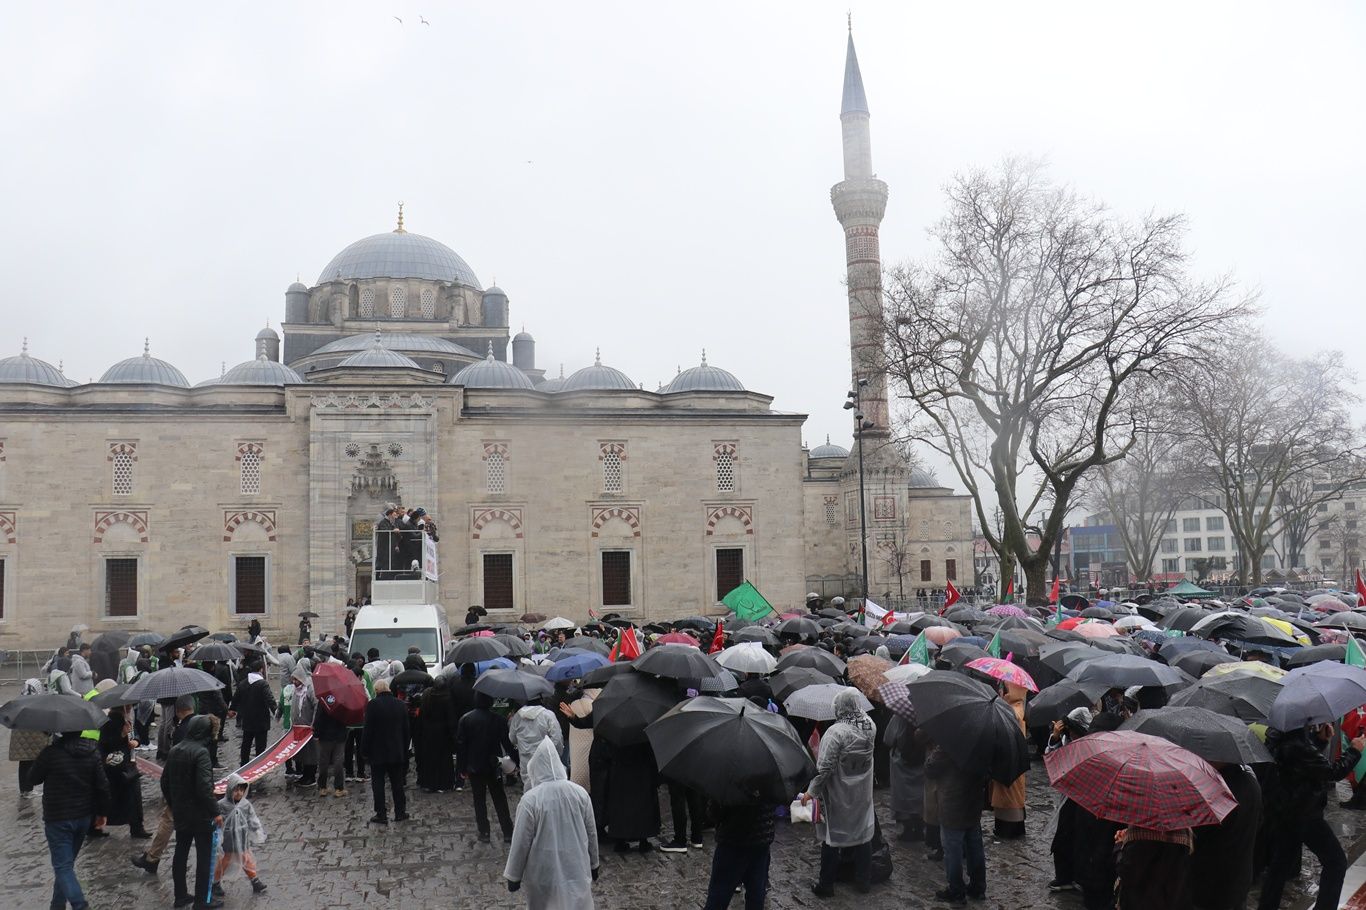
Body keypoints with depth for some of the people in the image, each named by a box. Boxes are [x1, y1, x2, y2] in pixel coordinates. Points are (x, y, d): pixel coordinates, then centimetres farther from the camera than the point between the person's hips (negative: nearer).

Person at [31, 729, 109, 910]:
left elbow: (33, 778, -3)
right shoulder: (92, 751, -4)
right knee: (66, 863, 21)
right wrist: (101, 812, 11)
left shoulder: (51, 753, -20)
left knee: (63, 866, -1)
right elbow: (103, 785, -1)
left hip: (58, 820, -5)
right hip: (84, 818, 5)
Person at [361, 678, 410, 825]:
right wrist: (405, 750, 16)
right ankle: (400, 812, 17)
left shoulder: (373, 704, -13)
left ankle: (381, 815, 5)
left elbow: (367, 730, -13)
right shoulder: (401, 705, 3)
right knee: (397, 783, 12)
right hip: (397, 752, 4)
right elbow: (406, 730, 8)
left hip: (378, 752, -4)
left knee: (378, 784, 4)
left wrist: (364, 751, -5)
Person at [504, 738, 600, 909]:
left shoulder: (531, 799, -17)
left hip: (542, 870, -2)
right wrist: (593, 864, 18)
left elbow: (521, 842, -11)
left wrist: (513, 876, 2)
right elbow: (591, 833, 4)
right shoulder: (580, 792, -6)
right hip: (576, 868, 2)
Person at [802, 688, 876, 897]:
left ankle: (826, 885, 18)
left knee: (831, 840, 8)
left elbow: (824, 768, -23)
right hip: (863, 794, 5)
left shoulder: (835, 732, -25)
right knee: (863, 835, 17)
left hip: (838, 797, -5)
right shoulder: (869, 725, -8)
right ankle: (864, 881, 29)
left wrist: (811, 791, -12)